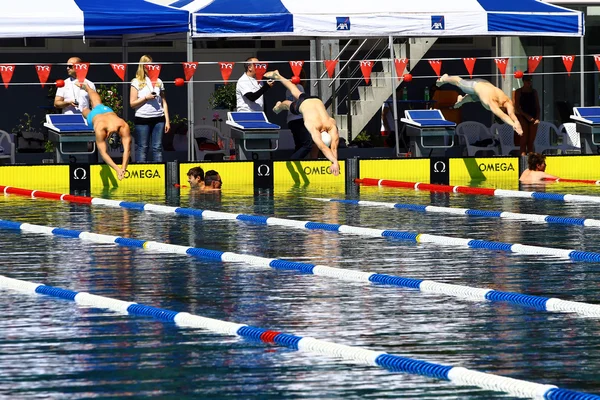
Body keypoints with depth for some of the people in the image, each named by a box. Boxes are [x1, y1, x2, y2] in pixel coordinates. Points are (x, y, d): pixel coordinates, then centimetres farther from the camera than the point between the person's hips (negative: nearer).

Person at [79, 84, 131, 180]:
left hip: (107, 111, 3)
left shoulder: (124, 127, -51)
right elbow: (103, 153, -55)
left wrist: (123, 168, -65)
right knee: (86, 111, 34)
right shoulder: (100, 129, -55)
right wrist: (117, 169, -67)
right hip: (93, 115, -3)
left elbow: (127, 149, -53)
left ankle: (86, 87, 66)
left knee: (97, 104, 37)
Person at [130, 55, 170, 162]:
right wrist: (146, 98, -12)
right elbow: (132, 103, 0)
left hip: (158, 119, 3)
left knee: (157, 147, 2)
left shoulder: (158, 82, 13)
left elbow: (164, 102, 13)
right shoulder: (136, 82, 3)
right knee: (142, 148, -1)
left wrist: (167, 120, 7)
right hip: (142, 119, -3)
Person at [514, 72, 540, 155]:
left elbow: (537, 106, 11)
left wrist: (537, 117, -5)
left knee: (531, 141, 3)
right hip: (523, 117, -3)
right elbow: (517, 107, -5)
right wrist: (526, 116, -14)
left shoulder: (534, 92, 11)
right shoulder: (519, 92, 1)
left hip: (533, 118, 3)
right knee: (524, 140, -7)